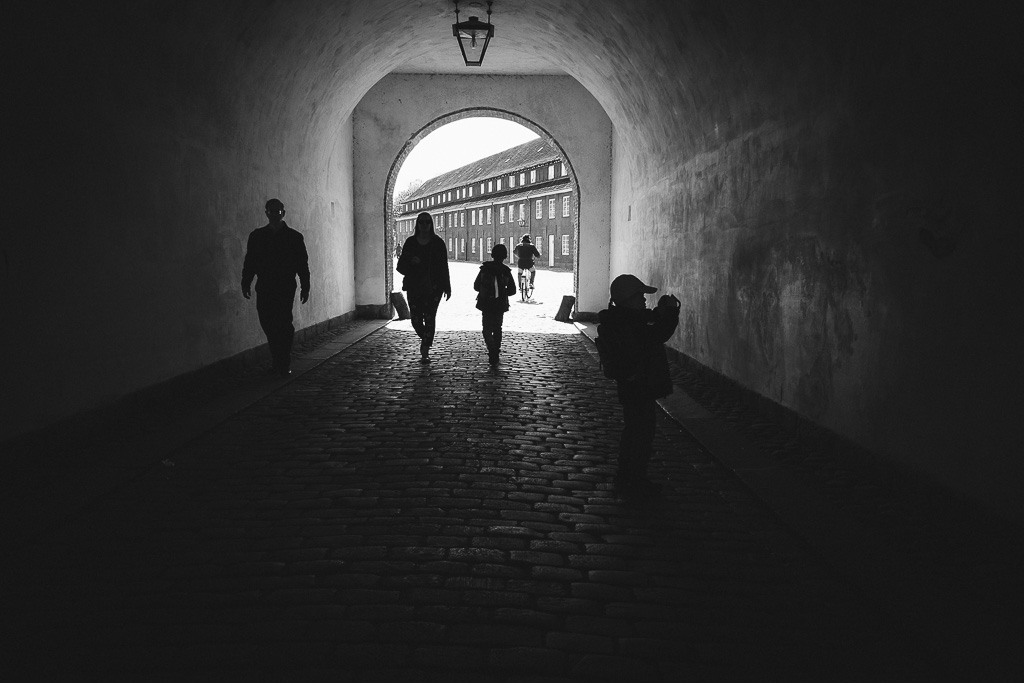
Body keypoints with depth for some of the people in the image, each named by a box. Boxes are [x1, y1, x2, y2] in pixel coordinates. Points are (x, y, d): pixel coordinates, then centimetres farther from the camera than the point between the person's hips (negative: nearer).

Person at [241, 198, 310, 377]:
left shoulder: (294, 237, 4)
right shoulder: (257, 236, 11)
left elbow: (303, 264, 4)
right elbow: (250, 261, 11)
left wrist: (305, 287, 1)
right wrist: (245, 283, 3)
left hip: (285, 288, -3)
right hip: (264, 287, 3)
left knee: (283, 323, -9)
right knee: (267, 323, 2)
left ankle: (285, 364, -1)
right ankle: (277, 362, 15)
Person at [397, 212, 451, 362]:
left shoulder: (438, 243, 3)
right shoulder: (410, 242, 7)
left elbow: (444, 266, 2)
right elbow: (401, 265, 8)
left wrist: (447, 287, 0)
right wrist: (411, 262, -14)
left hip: (433, 286, -2)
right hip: (414, 286, 2)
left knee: (429, 317, -7)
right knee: (416, 319, -1)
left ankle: (425, 351, 1)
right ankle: (426, 341, 30)